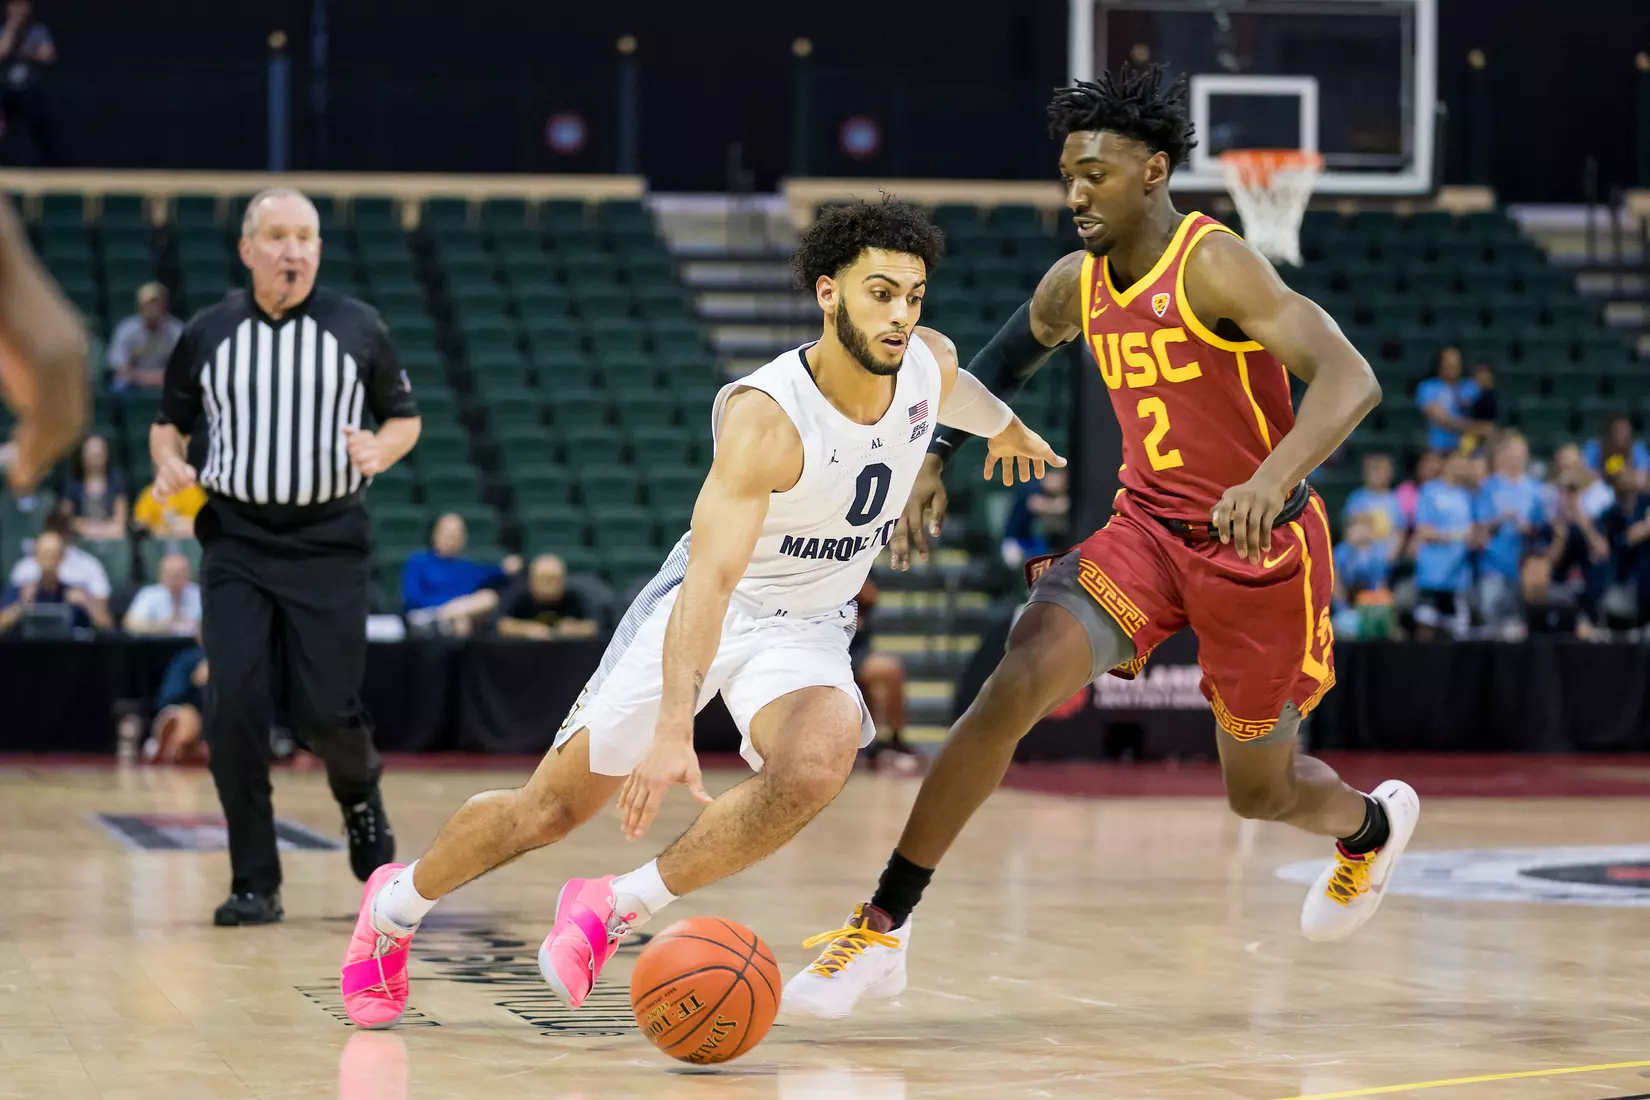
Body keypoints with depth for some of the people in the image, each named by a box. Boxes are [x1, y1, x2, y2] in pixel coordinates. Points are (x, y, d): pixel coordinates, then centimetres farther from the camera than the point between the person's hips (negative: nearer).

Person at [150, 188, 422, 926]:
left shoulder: (359, 330, 2)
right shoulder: (206, 336, 4)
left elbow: (404, 417, 11)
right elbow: (170, 422, 17)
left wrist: (380, 451, -11)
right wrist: (170, 466, -5)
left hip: (331, 542, -1)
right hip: (235, 541, 1)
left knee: (324, 712, -4)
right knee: (234, 712, -8)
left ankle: (360, 794, 33)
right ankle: (254, 885, 2)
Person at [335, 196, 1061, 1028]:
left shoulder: (931, 364, -12)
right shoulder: (766, 416, -31)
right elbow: (709, 580, -39)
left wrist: (1006, 428, 40)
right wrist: (672, 732, -49)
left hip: (808, 630, 4)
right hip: (700, 612, -4)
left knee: (814, 767, -31)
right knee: (551, 808, 0)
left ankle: (612, 913, -16)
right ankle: (397, 904, 30)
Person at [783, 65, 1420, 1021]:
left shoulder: (1215, 266, -22)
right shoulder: (1077, 285, 0)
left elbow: (1350, 379, -33)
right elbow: (1007, 357, 23)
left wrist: (1275, 477, -49)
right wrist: (937, 461, 14)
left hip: (1261, 546, -4)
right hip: (1148, 529, 5)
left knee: (1261, 791, 12)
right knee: (1015, 688, -20)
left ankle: (1372, 824, 51)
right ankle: (884, 931, -17)